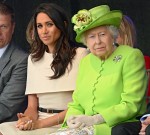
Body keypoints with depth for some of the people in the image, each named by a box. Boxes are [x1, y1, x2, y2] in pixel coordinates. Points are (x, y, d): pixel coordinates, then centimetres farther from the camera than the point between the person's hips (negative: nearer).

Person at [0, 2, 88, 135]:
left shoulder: (80, 54, 0)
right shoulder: (33, 58, 16)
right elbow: (32, 106, 13)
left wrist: (41, 123, -12)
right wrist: (27, 119, -11)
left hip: (64, 124, -5)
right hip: (37, 122, 5)